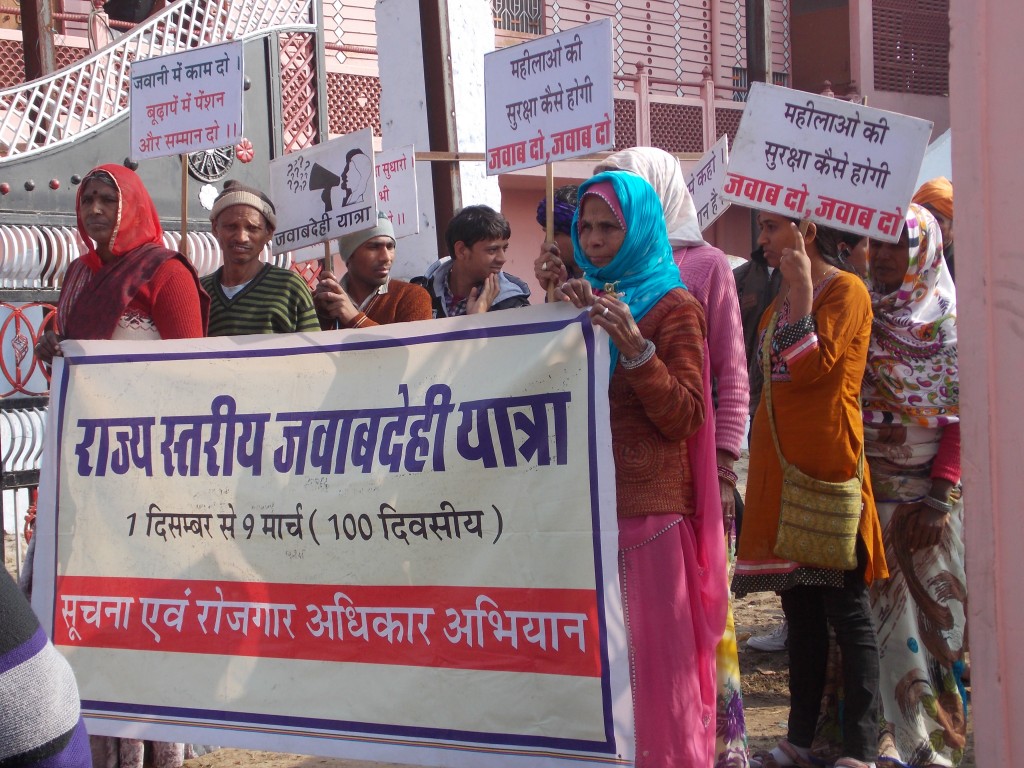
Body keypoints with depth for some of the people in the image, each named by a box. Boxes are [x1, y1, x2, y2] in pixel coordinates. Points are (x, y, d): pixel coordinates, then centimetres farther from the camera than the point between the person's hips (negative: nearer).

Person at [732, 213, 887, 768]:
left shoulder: (846, 290, -7)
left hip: (827, 466, -8)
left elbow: (811, 368, -19)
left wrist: (801, 288, -17)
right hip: (779, 466, 8)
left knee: (846, 611, -5)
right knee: (799, 608, 12)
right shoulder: (781, 298, 17)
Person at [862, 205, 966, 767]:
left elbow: (960, 415, -4)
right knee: (874, 607, -1)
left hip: (927, 490, -2)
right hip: (864, 485, 2)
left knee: (930, 608, -2)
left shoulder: (950, 320, 1)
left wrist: (940, 497, -13)